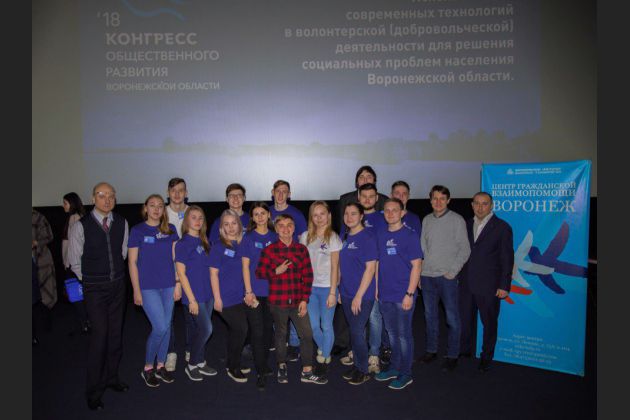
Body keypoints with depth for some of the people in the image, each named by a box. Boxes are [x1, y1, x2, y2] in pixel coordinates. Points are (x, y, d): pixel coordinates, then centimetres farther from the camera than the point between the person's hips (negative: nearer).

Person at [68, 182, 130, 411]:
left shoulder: (121, 223, -1)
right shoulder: (81, 226, -11)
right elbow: (75, 261, -2)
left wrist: (116, 276, 13)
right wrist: (91, 281, 4)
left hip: (118, 285, 4)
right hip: (94, 289, -4)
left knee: (116, 332, 12)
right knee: (100, 334, -5)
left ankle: (111, 377, 31)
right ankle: (94, 391, 11)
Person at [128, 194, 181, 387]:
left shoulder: (170, 230, 5)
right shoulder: (137, 230, -4)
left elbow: (175, 258, 8)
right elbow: (132, 262, -4)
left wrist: (178, 284, 3)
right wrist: (136, 290, -6)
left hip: (168, 286, 4)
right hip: (148, 287, -4)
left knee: (166, 327, 10)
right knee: (160, 328, -8)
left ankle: (160, 366, 27)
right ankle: (148, 368, 14)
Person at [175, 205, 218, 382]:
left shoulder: (204, 242, 9)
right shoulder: (182, 243, -10)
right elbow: (181, 273, -12)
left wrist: (214, 292, 9)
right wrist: (191, 299, -14)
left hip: (207, 293, 6)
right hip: (194, 295, -6)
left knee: (198, 330, 14)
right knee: (206, 329, -6)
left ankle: (200, 363, 27)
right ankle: (191, 365, 12)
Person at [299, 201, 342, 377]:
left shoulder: (333, 238, -5)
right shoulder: (305, 236, 5)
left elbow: (334, 267, -8)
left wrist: (333, 292, -11)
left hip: (327, 287, -3)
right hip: (309, 287, 3)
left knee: (326, 326, 5)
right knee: (313, 325, 9)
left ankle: (325, 359, 24)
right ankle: (322, 349, 37)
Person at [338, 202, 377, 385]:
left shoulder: (367, 237, -14)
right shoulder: (345, 237, 8)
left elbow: (370, 268, -17)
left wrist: (359, 296, -18)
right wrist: (341, 289, 11)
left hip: (362, 295, -6)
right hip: (346, 293, 6)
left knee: (357, 332, 0)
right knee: (354, 331, 16)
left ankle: (363, 370, 18)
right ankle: (356, 365, 30)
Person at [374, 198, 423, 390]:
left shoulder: (410, 235, -8)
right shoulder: (381, 236, 8)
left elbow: (416, 265, -11)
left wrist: (410, 294, -15)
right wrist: (376, 288, 9)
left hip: (403, 295, -5)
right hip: (384, 295, 5)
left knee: (403, 334, 4)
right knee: (391, 333, 17)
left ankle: (405, 374, 18)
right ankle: (394, 367, 31)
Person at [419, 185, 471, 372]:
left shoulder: (457, 220, -3)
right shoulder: (426, 220, 10)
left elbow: (465, 249, -4)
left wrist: (452, 272, -10)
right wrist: (419, 272, 8)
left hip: (447, 276, -4)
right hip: (427, 275, 4)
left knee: (452, 317, 1)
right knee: (430, 315, 13)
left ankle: (452, 355, 14)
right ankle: (431, 350, 26)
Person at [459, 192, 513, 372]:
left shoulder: (502, 227, -6)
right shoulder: (467, 224, 8)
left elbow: (507, 258, -6)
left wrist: (504, 286, -9)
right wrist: (458, 276, 6)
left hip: (488, 286, -4)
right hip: (466, 284, 4)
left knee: (489, 322, 10)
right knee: (465, 320, 12)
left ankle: (486, 357, 27)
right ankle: (465, 351, 31)